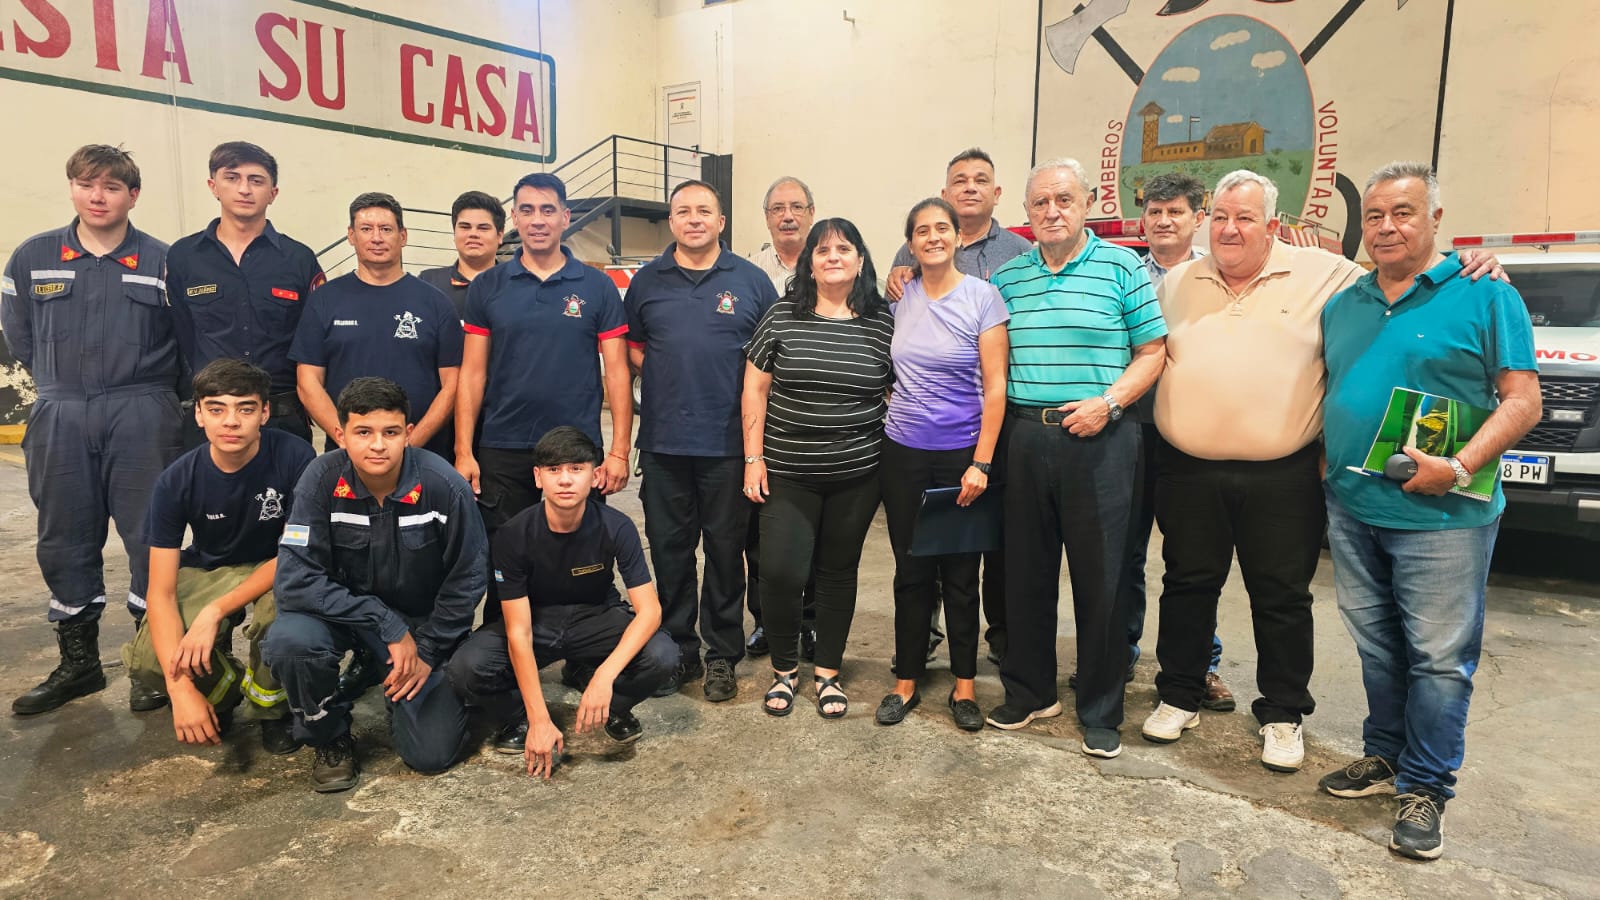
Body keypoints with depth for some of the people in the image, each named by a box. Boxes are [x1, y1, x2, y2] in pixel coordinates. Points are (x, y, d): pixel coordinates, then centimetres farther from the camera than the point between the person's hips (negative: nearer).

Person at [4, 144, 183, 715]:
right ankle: (78, 662, 23)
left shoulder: (161, 261, 1)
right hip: (59, 420, 3)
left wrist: (146, 392, 1)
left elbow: (186, 343, 3)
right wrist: (61, 387, 9)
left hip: (141, 419, -3)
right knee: (65, 541, 9)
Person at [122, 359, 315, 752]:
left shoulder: (294, 457, -25)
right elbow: (161, 591, -18)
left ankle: (270, 706, -3)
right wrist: (181, 688, -28)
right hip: (208, 570, 3)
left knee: (280, 606, -36)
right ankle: (224, 687, 14)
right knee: (144, 661, -22)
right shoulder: (177, 481, -18)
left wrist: (215, 612, -28)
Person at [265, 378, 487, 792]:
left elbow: (468, 579, -10)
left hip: (424, 620, -1)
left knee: (432, 753, -10)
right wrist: (389, 628, -27)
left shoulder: (444, 486, -21)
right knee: (289, 641, -33)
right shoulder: (323, 478, -20)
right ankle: (330, 739, -2)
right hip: (344, 612, 1)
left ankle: (400, 687, 24)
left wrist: (427, 654, -9)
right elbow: (293, 580, -23)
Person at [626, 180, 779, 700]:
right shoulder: (647, 281, 9)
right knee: (669, 549, 8)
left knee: (726, 549, 6)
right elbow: (629, 347, 17)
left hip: (729, 442, -2)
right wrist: (659, 374, 1)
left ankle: (722, 656, 20)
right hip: (663, 441, 2)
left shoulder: (751, 281, 4)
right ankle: (677, 651, 23)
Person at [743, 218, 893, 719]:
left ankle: (828, 673, 27)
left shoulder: (884, 323, 1)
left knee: (838, 573, 11)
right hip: (787, 471, -1)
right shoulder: (782, 316, 0)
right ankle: (783, 669, 20)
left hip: (857, 474, 1)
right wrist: (754, 457, -3)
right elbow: (755, 388, 1)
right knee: (781, 571, -5)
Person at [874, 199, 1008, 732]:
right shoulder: (898, 298, 5)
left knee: (960, 573, 7)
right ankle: (906, 682, 22)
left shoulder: (982, 296, -5)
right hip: (903, 453, 3)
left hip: (961, 453, -3)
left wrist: (981, 463, -13)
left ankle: (964, 686, 22)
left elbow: (995, 386, -8)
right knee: (911, 571, 10)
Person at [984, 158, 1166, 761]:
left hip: (1098, 439, -3)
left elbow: (1152, 351, 1)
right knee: (1026, 571, 11)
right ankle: (1029, 691, 28)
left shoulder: (1122, 267, 2)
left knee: (1099, 576, 3)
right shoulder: (1008, 277, 12)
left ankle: (1101, 714, 18)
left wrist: (1107, 402, -13)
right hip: (1025, 436, 3)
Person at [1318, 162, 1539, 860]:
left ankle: (1425, 789, 14)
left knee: (1439, 658, 2)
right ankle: (1384, 757, 30)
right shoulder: (1343, 305, 12)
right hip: (1352, 511, 5)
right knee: (1377, 648, 15)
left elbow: (1523, 401, -8)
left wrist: (1460, 467, -20)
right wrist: (1322, 458, 7)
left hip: (1441, 517, -5)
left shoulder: (1484, 296, -4)